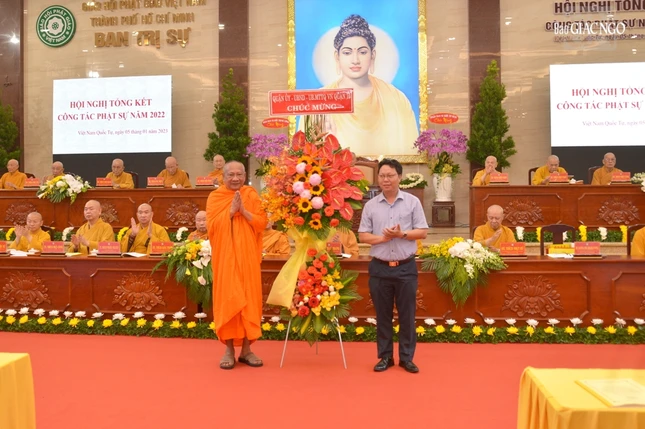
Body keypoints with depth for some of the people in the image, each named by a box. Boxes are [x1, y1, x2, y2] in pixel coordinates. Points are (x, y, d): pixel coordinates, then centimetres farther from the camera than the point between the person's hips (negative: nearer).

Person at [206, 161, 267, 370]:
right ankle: (229, 349, 8)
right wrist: (231, 211, -14)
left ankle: (246, 349, 12)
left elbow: (262, 223, -3)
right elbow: (211, 226, -7)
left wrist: (243, 210, -14)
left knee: (249, 299, 2)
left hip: (247, 256, 1)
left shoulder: (252, 195, 5)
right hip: (225, 256, -1)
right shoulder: (215, 197, 3)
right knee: (227, 300, -1)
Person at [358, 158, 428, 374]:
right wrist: (383, 238, -15)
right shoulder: (371, 205, 3)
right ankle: (385, 356, 22)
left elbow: (422, 232, -2)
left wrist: (401, 234, -17)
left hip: (406, 267, -1)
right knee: (383, 315, 9)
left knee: (407, 314, 6)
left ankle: (406, 357, 19)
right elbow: (363, 236, 2)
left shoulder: (412, 202, 0)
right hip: (379, 267, 1)